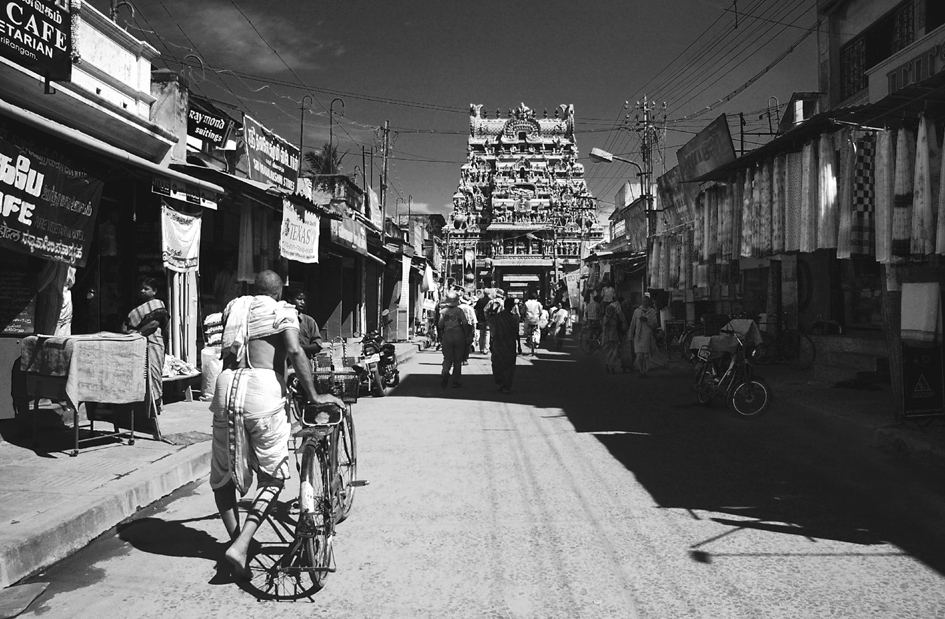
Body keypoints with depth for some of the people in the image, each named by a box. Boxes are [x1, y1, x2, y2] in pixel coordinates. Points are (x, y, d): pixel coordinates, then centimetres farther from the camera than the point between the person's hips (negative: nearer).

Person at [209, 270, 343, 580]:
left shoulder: (233, 307, 22)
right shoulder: (283, 311, 9)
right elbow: (295, 351, -7)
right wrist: (313, 396, -4)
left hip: (227, 383, 4)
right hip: (262, 386, -4)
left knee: (223, 474, 17)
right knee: (273, 475, 6)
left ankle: (236, 539, 19)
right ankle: (241, 544, -8)